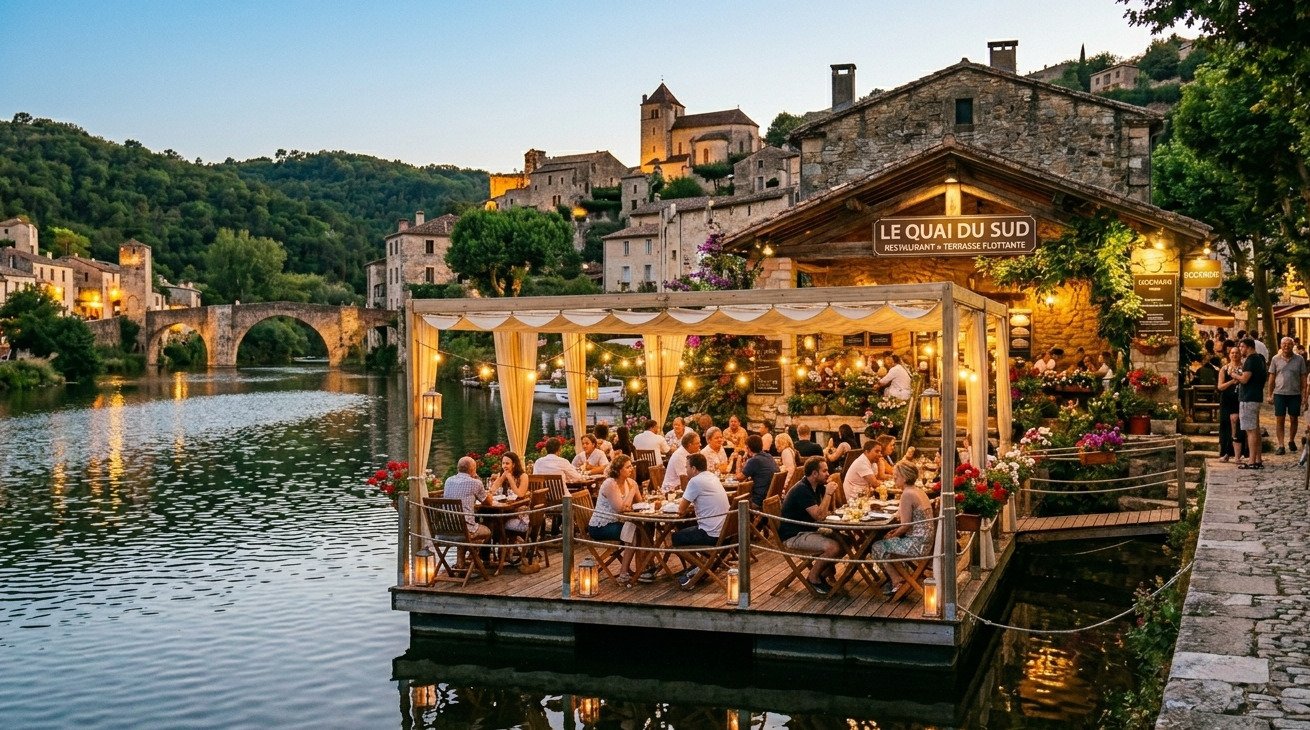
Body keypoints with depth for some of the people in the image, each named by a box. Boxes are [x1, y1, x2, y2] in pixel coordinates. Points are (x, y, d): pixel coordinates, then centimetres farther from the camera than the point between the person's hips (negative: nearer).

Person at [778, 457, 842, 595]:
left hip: (808, 531, 10)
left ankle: (823, 574, 6)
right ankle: (813, 578, -5)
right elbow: (819, 516, -27)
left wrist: (829, 492, -2)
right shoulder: (802, 490, -21)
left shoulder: (818, 487, 9)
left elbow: (830, 511, 15)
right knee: (834, 547, -27)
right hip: (793, 536, -10)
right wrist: (828, 493, -20)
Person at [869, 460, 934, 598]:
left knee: (878, 547, 3)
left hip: (917, 544, -10)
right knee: (888, 541, 24)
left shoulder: (907, 494, -18)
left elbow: (905, 525, -18)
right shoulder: (919, 491, 11)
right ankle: (895, 578, 26)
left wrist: (893, 535, -1)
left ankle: (896, 584, 10)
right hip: (925, 541, 10)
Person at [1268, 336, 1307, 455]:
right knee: (1279, 420, -1)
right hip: (1279, 393, 0)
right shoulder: (1275, 359, 2)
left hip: (1295, 394, 1)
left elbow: (1303, 378, 4)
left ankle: (1291, 441, 30)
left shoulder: (1299, 359, 2)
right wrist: (1270, 394, 4)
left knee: (1294, 419, 11)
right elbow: (1272, 378, 6)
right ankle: (1280, 445, 3)